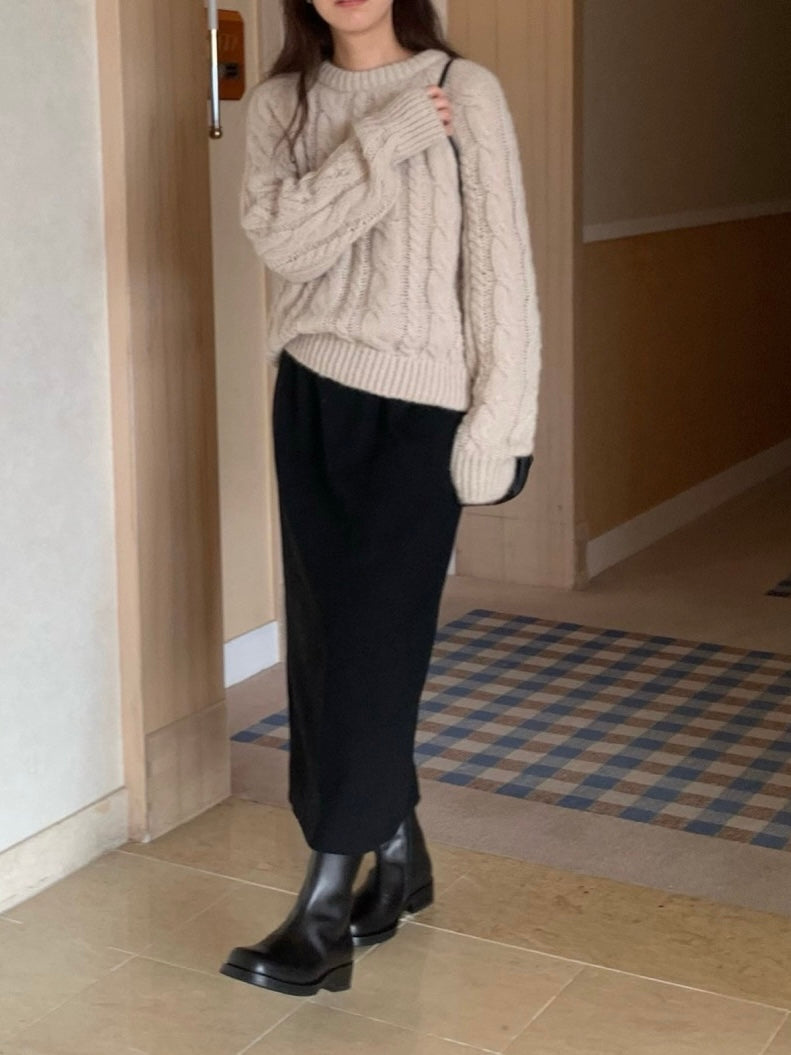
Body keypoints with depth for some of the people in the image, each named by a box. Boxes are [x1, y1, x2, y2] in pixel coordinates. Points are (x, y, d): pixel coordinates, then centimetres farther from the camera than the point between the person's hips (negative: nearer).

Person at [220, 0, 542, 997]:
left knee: (372, 639, -6)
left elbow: (499, 263, -6)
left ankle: (325, 908, 0)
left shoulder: (463, 92, -4)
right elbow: (282, 238, -9)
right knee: (320, 636, 7)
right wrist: (385, 140, -17)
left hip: (416, 402, -4)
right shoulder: (282, 101, 7)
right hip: (309, 398, 5)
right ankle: (400, 851, 25)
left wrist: (498, 417, -10)